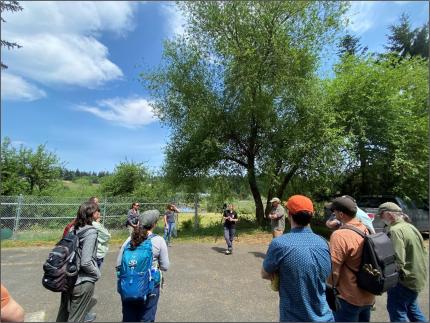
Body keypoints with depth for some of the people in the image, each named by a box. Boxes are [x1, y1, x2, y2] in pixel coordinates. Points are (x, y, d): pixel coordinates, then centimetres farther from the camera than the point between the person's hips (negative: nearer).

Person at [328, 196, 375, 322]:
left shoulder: (340, 235, -27)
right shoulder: (366, 230, -2)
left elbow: (333, 268, -22)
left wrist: (330, 288, -7)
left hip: (348, 298, -7)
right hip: (368, 296, 7)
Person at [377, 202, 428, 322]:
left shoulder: (395, 230, -25)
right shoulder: (411, 227, 4)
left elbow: (397, 261, -29)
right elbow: (423, 252, 14)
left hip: (405, 280, -9)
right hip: (417, 277, 9)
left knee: (397, 312, 6)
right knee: (411, 307, 29)